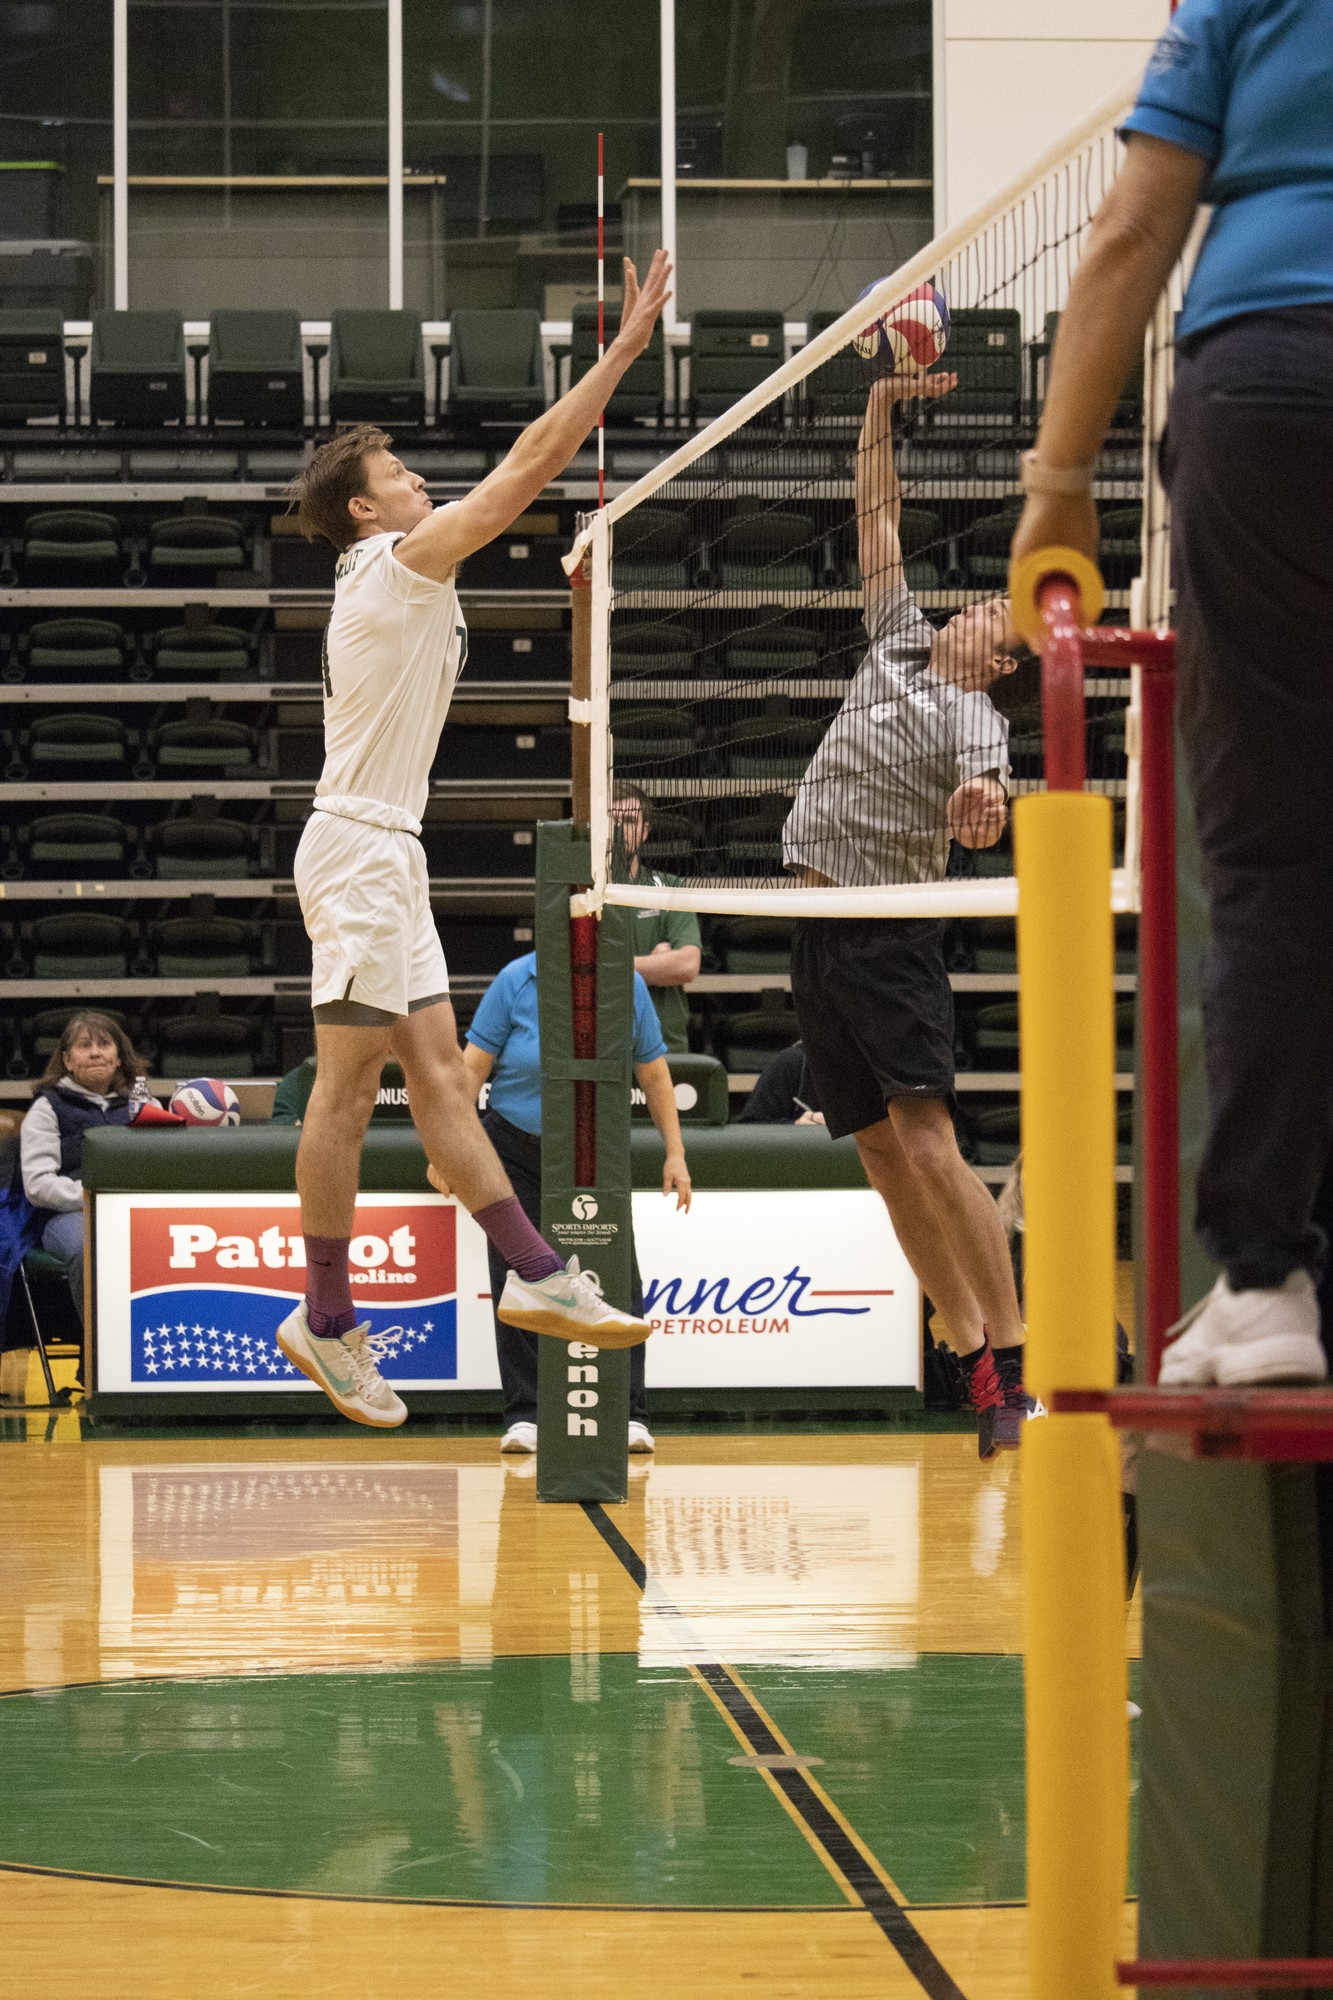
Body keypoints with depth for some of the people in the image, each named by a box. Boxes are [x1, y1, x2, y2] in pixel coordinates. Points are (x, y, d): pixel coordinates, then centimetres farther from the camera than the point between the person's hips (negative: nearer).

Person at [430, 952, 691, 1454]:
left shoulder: (628, 986, -5)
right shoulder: (515, 982, -10)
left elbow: (653, 1074, 6)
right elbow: (473, 1066, -6)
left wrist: (674, 1153, 4)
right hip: (516, 1149, -1)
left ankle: (628, 1414, -6)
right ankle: (525, 1416, 0)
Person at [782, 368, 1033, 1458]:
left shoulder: (973, 716, -8)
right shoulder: (900, 639, 12)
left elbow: (984, 810, -28)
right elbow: (877, 517, 20)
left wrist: (983, 805, -50)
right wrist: (882, 405, 15)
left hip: (891, 937, -8)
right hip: (821, 931, 8)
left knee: (927, 1145, -18)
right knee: (885, 1158, 4)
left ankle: (1018, 1364, -19)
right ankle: (975, 1359, 6)